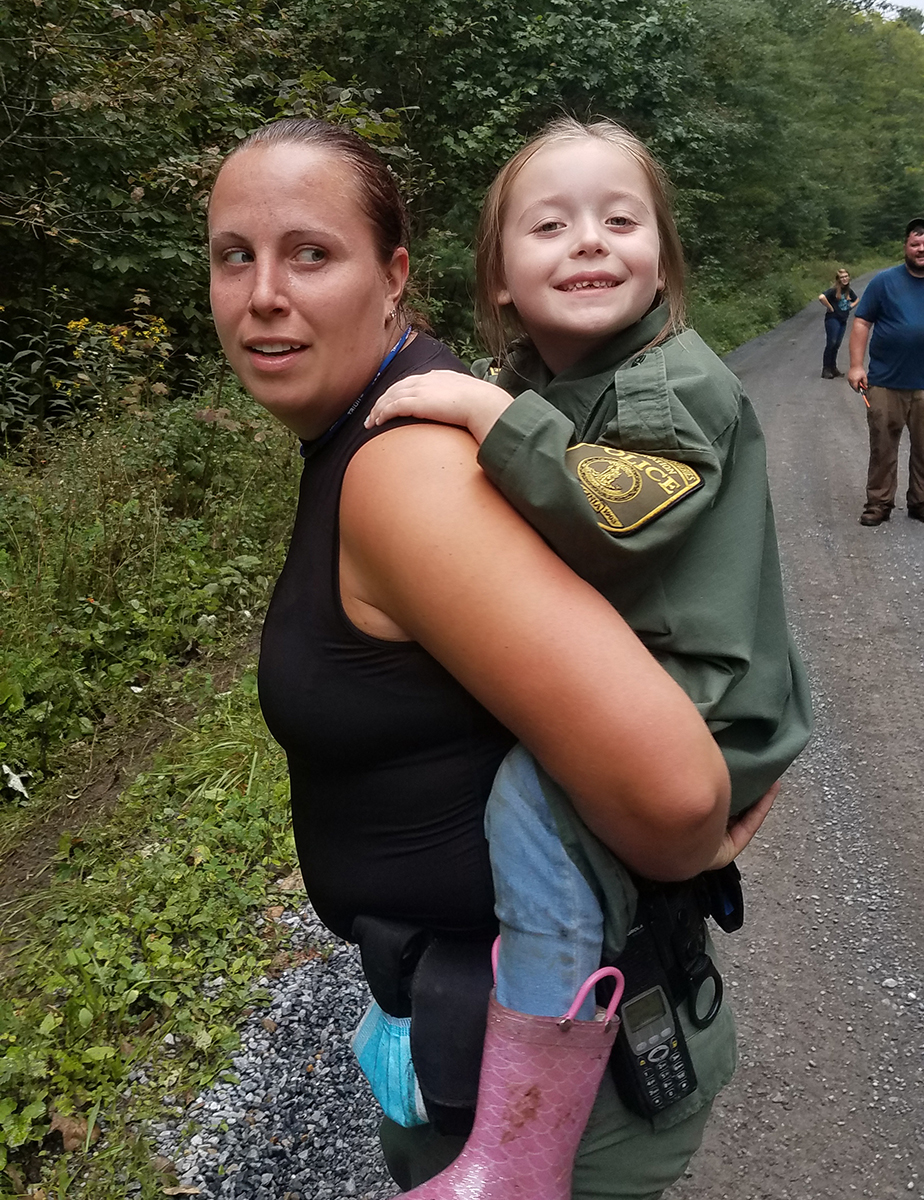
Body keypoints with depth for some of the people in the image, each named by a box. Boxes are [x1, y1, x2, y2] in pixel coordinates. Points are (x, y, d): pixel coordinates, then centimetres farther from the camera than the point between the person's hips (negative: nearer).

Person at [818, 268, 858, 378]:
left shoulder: (848, 290, 9)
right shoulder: (833, 290, -13)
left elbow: (857, 299, 28)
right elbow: (822, 297, -31)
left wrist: (850, 307, 10)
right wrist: (830, 308, -21)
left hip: (843, 320, 7)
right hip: (833, 319, -7)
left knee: (837, 344, 9)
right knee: (831, 343, -9)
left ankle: (833, 368, 17)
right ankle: (826, 369, -3)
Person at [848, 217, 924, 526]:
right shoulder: (885, 281, -1)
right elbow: (862, 322, -2)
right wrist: (856, 366, -10)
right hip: (886, 383, -2)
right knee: (883, 447, 6)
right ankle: (879, 503, 16)